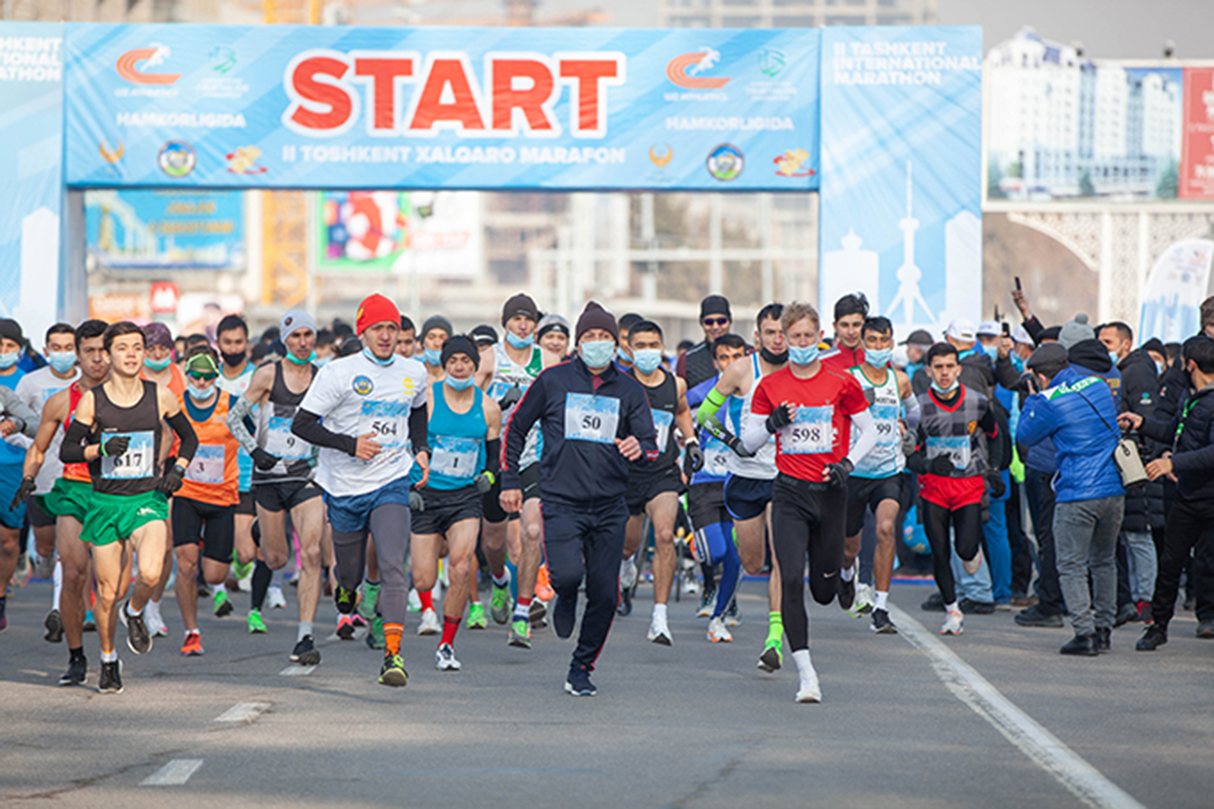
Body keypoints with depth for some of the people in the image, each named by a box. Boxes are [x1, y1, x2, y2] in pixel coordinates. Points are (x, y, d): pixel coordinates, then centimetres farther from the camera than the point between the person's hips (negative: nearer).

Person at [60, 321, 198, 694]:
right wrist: (102, 448, -16)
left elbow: (189, 437, 16)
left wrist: (178, 469, 0)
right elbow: (67, 451, 1)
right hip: (105, 502, 0)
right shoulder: (92, 400, -3)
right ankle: (108, 660, 28)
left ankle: (135, 613, 10)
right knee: (108, 592, 3)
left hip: (148, 499, 0)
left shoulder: (161, 396, 1)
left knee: (150, 573, -25)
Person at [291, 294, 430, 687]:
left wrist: (421, 449, 10)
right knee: (350, 574, 10)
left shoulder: (414, 373, 6)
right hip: (344, 488, -1)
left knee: (393, 566, -19)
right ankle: (345, 596, 48)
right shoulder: (338, 373, -8)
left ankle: (393, 653, -24)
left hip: (391, 485, 1)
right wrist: (349, 444, -19)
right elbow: (301, 424, -9)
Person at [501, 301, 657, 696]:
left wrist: (639, 448, -21)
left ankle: (581, 670, 17)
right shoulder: (552, 380, 2)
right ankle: (565, 598, 13)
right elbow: (515, 427, 12)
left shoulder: (629, 390, 7)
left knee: (604, 596, -1)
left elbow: (651, 445, 4)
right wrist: (510, 481, 9)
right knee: (568, 574, -24)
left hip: (610, 507, 2)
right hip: (561, 501, -2)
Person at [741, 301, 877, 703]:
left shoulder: (842, 382, 0)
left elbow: (869, 432, 8)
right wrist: (772, 424, -12)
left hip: (830, 492, 0)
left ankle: (837, 574, 47)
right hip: (790, 492, 0)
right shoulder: (770, 386, 3)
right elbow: (748, 440, 8)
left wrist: (847, 463, -8)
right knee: (791, 580, -16)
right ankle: (806, 674, -15)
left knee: (823, 591, 7)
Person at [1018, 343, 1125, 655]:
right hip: (1114, 489, 6)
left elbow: (1024, 436, 4)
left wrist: (1032, 399, 15)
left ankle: (1085, 634, -7)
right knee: (1104, 562, 18)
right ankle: (1104, 631, 20)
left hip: (1077, 495, -6)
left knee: (1072, 566, 0)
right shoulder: (1099, 386, 9)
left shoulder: (1050, 401, -9)